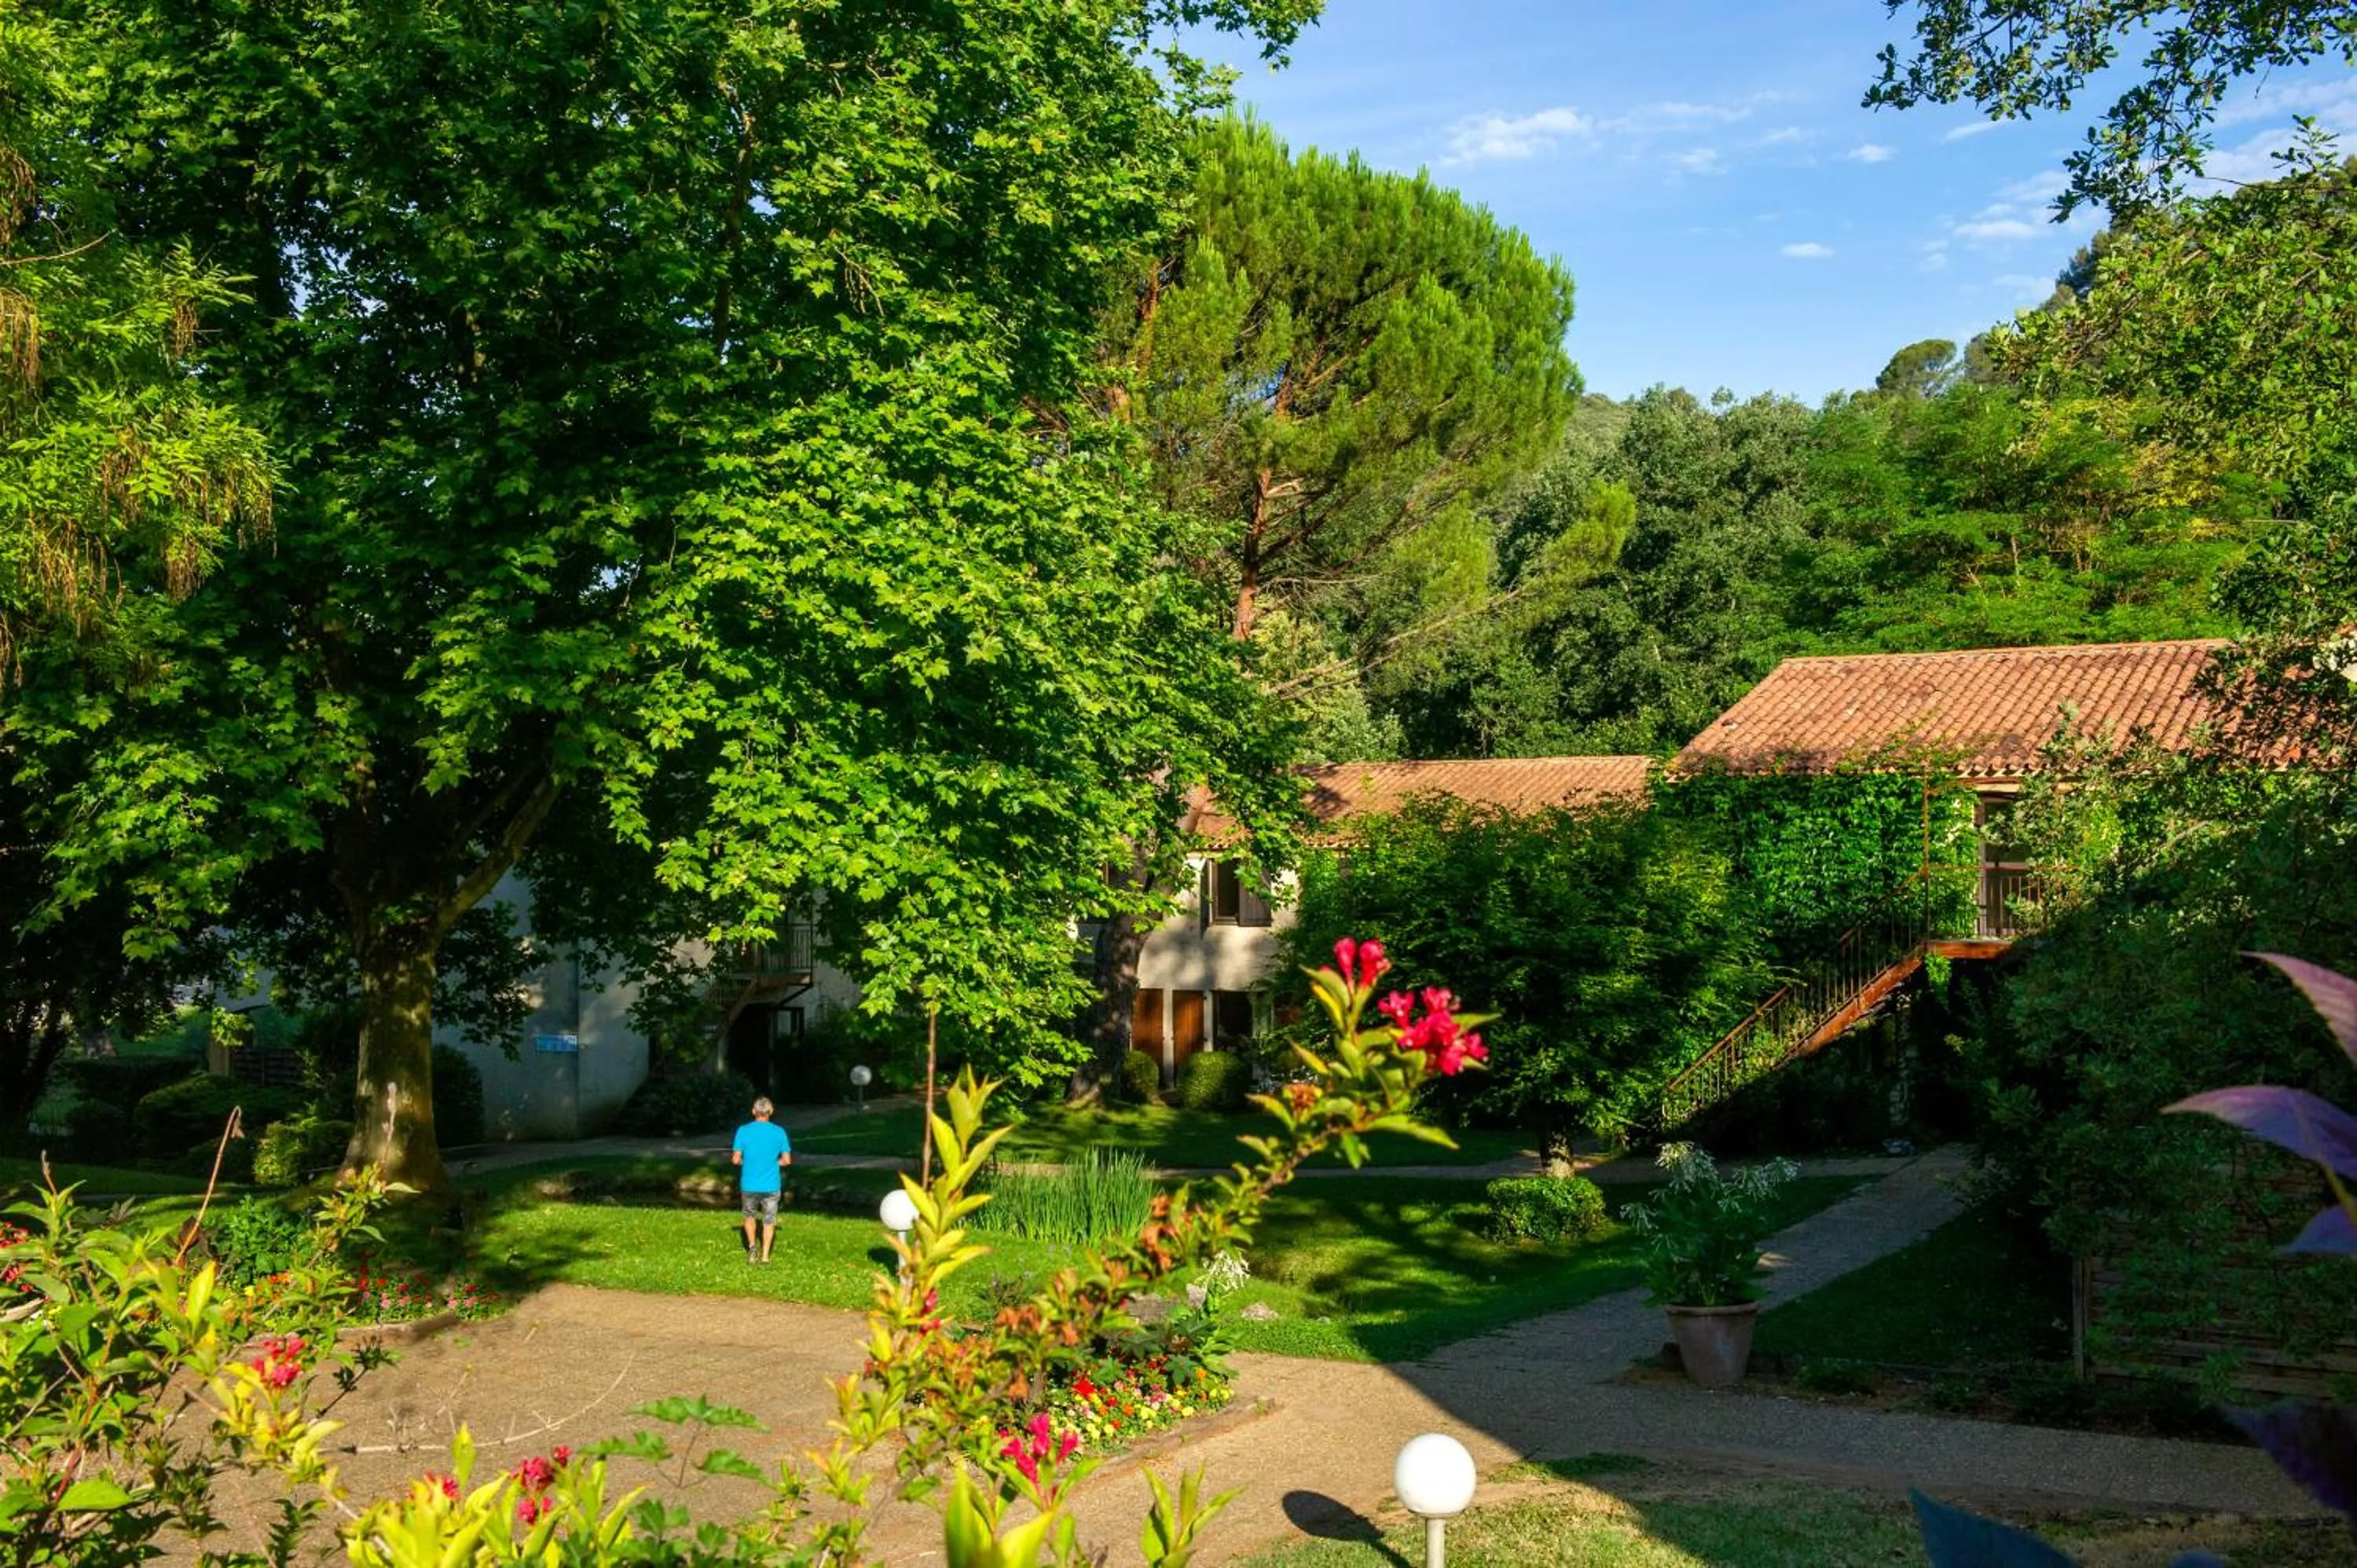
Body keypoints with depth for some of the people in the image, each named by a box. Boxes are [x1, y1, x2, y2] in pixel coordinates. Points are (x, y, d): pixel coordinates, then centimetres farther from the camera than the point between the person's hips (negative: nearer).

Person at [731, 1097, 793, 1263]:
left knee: (749, 1216, 22)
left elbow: (736, 1160, -8)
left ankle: (751, 1247, 11)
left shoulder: (743, 1131, -8)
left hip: (749, 1185, 0)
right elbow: (787, 1160, -3)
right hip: (771, 1185, 0)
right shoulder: (779, 1132, -5)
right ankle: (765, 1255, 10)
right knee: (769, 1220, 12)